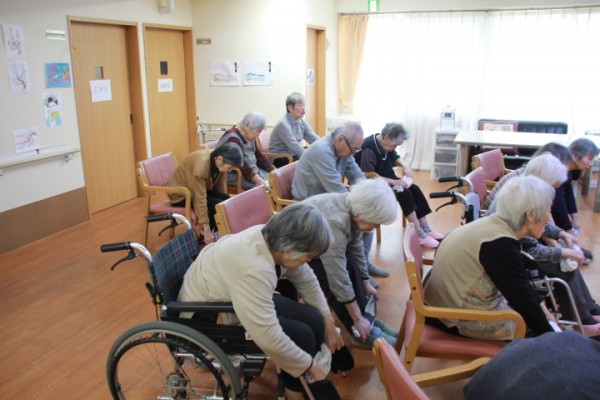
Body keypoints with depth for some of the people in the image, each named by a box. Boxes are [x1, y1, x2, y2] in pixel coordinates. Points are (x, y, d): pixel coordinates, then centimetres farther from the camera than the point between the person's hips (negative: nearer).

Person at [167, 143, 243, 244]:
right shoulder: (201, 164, -35)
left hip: (200, 188, 7)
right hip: (181, 194, -7)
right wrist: (207, 229, -31)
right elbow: (200, 199, -33)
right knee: (216, 204, -25)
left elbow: (222, 188, -5)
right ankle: (205, 234, -5)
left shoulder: (219, 161, -13)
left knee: (227, 200, -17)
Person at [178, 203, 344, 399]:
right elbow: (269, 339, -37)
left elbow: (306, 279, 3)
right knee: (301, 336, -14)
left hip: (239, 296, 8)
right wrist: (310, 367, -22)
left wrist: (328, 322, 4)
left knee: (314, 320, -2)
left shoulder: (274, 240, -13)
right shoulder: (253, 270, -39)